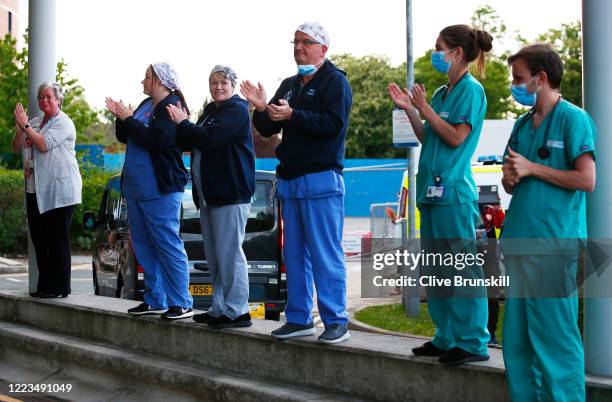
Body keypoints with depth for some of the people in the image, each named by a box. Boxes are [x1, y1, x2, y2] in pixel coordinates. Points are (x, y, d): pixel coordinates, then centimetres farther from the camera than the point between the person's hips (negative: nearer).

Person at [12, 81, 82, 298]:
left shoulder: (63, 123, -5)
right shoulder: (34, 122, 18)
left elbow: (43, 144, -18)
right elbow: (16, 148, 13)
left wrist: (25, 125, -12)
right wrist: (20, 129, -4)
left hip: (59, 191, -8)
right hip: (35, 191, 8)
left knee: (58, 240, -5)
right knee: (39, 239, 9)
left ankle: (60, 287, -1)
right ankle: (44, 286, 16)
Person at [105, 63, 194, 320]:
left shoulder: (171, 107, -11)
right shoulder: (146, 105, 15)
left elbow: (156, 140, -24)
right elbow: (124, 137, 21)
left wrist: (129, 119, -15)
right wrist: (120, 118, 3)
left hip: (160, 189, -10)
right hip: (136, 188, 10)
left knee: (168, 245, -8)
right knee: (143, 246, 12)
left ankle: (181, 303, -5)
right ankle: (155, 300, 19)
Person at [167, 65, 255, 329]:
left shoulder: (237, 111, -8)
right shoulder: (210, 111, 21)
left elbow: (210, 139, -20)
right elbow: (188, 143, 21)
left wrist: (183, 123, -8)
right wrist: (181, 125, 3)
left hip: (231, 193, -10)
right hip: (208, 195, 10)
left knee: (229, 253, -9)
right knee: (214, 255, 11)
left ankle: (237, 311, -6)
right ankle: (220, 308, 18)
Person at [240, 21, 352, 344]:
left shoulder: (335, 81, -2)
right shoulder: (289, 85, 20)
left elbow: (333, 124, -17)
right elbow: (268, 129, 18)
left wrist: (292, 115, -23)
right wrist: (262, 108, -2)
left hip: (322, 179, -8)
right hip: (290, 181, 8)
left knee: (326, 255, -8)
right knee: (294, 254, 10)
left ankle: (336, 322, -4)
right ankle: (298, 318, 16)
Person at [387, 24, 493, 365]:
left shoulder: (471, 90, -7)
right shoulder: (441, 93, 18)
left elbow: (456, 137, -15)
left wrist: (424, 109, -10)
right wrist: (409, 109, 11)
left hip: (454, 193, -9)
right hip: (432, 190, 10)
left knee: (463, 269, -8)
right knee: (436, 271, 12)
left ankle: (474, 343, -4)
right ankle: (446, 339, 20)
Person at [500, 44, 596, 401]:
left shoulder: (573, 119, -5)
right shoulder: (523, 125, 17)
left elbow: (586, 180, -13)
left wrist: (532, 168, -10)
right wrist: (509, 177, 1)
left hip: (554, 245, -8)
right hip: (520, 240, 8)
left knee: (555, 335, -5)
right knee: (517, 337, 11)